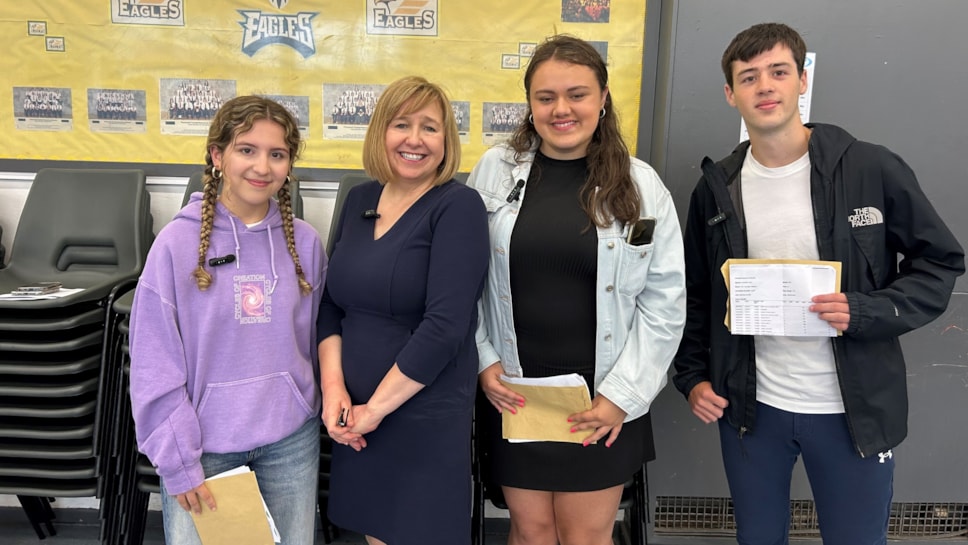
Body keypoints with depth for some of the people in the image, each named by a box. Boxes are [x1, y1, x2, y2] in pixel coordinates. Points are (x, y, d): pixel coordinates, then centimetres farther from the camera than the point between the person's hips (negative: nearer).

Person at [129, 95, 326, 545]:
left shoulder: (304, 242, -1)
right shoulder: (178, 242, -10)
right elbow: (154, 364, -9)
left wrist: (309, 416, 9)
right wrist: (179, 464, -10)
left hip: (290, 441, 3)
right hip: (204, 443, -2)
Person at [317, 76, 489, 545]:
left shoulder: (458, 206, -12)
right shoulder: (359, 200, 6)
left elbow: (445, 326, -20)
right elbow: (330, 303, 9)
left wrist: (375, 408, -14)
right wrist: (333, 386, -5)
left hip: (426, 419, -5)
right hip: (355, 418, 5)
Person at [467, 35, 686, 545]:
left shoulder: (640, 184, -2)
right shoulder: (494, 171, -1)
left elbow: (665, 299, -2)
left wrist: (622, 393, -6)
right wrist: (482, 361, -3)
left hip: (602, 399, 0)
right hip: (513, 393, 1)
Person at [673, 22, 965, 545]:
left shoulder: (871, 169, -8)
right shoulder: (717, 188, 0)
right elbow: (695, 293, 9)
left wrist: (866, 311, -17)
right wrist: (692, 377, 0)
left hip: (854, 410, -2)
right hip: (750, 406, 2)